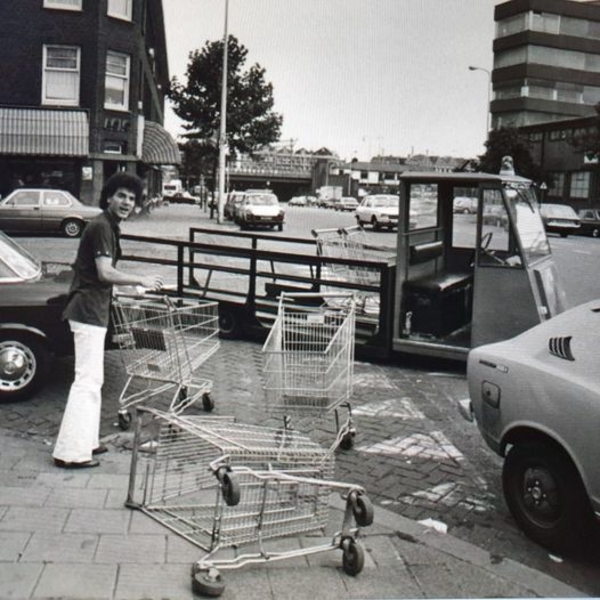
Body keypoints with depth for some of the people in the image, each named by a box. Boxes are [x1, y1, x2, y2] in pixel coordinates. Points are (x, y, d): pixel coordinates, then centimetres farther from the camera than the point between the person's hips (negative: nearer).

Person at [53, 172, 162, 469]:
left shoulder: (108, 226, 16)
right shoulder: (101, 227, -15)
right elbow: (105, 273, -22)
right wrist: (141, 281, -15)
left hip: (92, 310, 11)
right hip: (89, 311, -11)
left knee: (92, 380, 16)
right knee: (87, 380, -10)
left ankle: (85, 442, 25)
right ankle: (70, 452, -7)